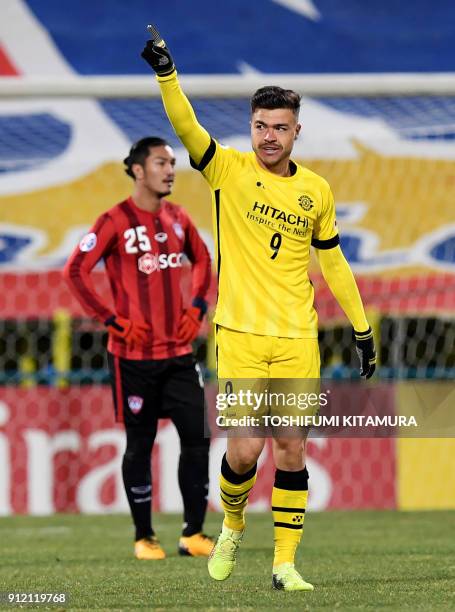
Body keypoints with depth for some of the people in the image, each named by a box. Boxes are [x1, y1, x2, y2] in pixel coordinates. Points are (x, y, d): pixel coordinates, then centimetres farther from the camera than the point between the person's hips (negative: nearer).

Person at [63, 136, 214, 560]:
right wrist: (114, 321, -14)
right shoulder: (116, 221, -10)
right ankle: (144, 538, 12)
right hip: (133, 355, -5)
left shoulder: (177, 219, 8)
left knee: (197, 436, -1)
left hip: (177, 351, 5)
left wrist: (196, 307, 10)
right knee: (139, 443, 2)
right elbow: (75, 272, -13)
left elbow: (201, 260, 25)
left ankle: (193, 534, 6)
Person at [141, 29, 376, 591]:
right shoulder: (228, 170, 0)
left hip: (297, 338, 2)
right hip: (240, 335, -2)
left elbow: (333, 262, 18)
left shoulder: (315, 190, 8)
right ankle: (232, 525, 22)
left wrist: (362, 330, 18)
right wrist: (166, 73, -33)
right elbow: (186, 127, -17)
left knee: (291, 449, 0)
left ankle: (285, 563, 8)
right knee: (244, 450, -9)